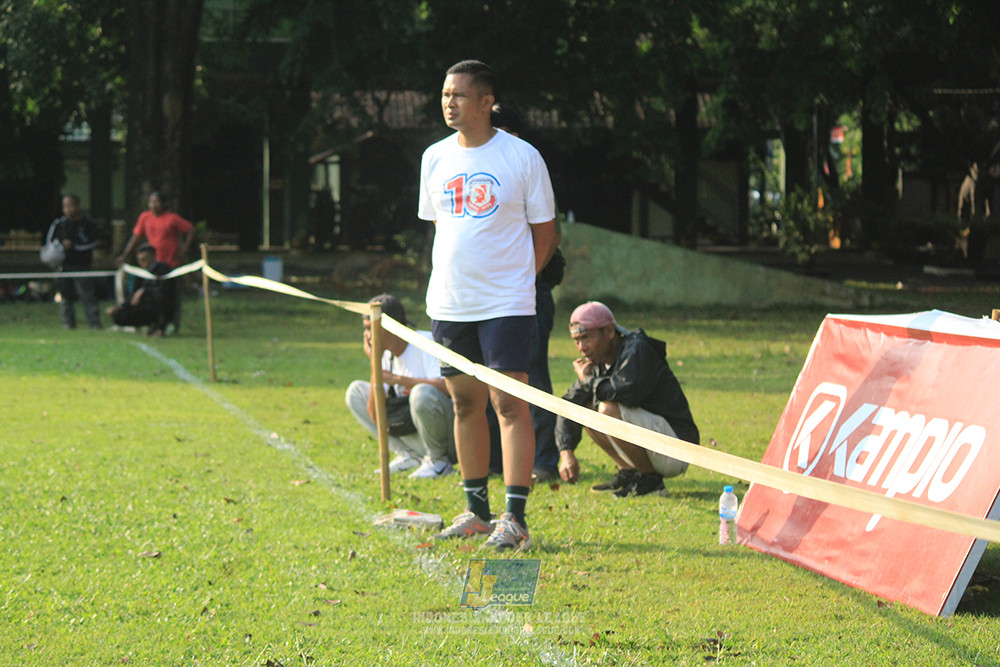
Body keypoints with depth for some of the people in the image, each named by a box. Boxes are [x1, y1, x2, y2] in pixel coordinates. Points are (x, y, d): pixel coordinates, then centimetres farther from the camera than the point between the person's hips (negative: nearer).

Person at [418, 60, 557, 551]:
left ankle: (515, 519, -10)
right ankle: (476, 510, 21)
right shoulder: (435, 158, 9)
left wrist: (514, 278, -2)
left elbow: (544, 233, 2)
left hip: (505, 303, -5)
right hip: (449, 303, 5)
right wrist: (453, 276, 11)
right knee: (465, 404, 11)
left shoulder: (522, 157, -5)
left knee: (509, 404, -10)